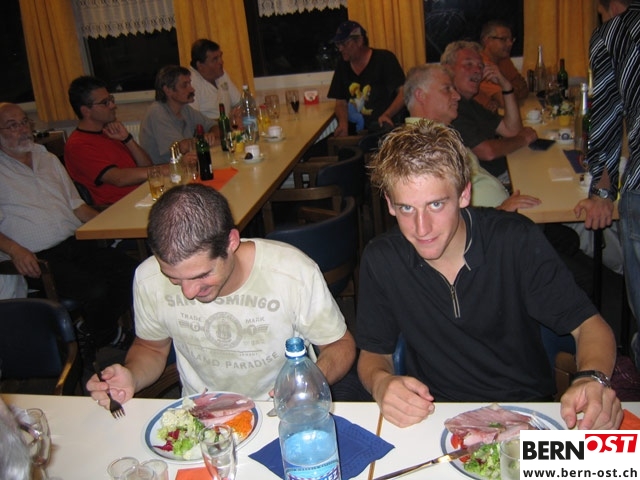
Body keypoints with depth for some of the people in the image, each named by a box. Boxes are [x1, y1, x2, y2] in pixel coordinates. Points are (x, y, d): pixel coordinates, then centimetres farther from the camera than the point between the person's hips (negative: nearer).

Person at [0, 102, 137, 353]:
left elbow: (77, 206, 22)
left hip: (75, 244, 6)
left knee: (131, 271, -18)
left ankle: (103, 331, 5)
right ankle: (94, 342, 3)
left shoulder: (48, 159, 22)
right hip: (36, 259, -6)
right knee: (96, 289, -28)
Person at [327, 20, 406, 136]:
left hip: (384, 127, -4)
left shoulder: (384, 59, -2)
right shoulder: (342, 66, 13)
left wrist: (387, 115, -21)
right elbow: (341, 103, 14)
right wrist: (343, 123, -7)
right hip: (354, 130, 4)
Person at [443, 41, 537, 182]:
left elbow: (512, 130, 15)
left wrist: (506, 85, 4)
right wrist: (524, 139, -3)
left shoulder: (469, 103, 17)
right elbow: (487, 152, -22)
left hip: (503, 175, 10)